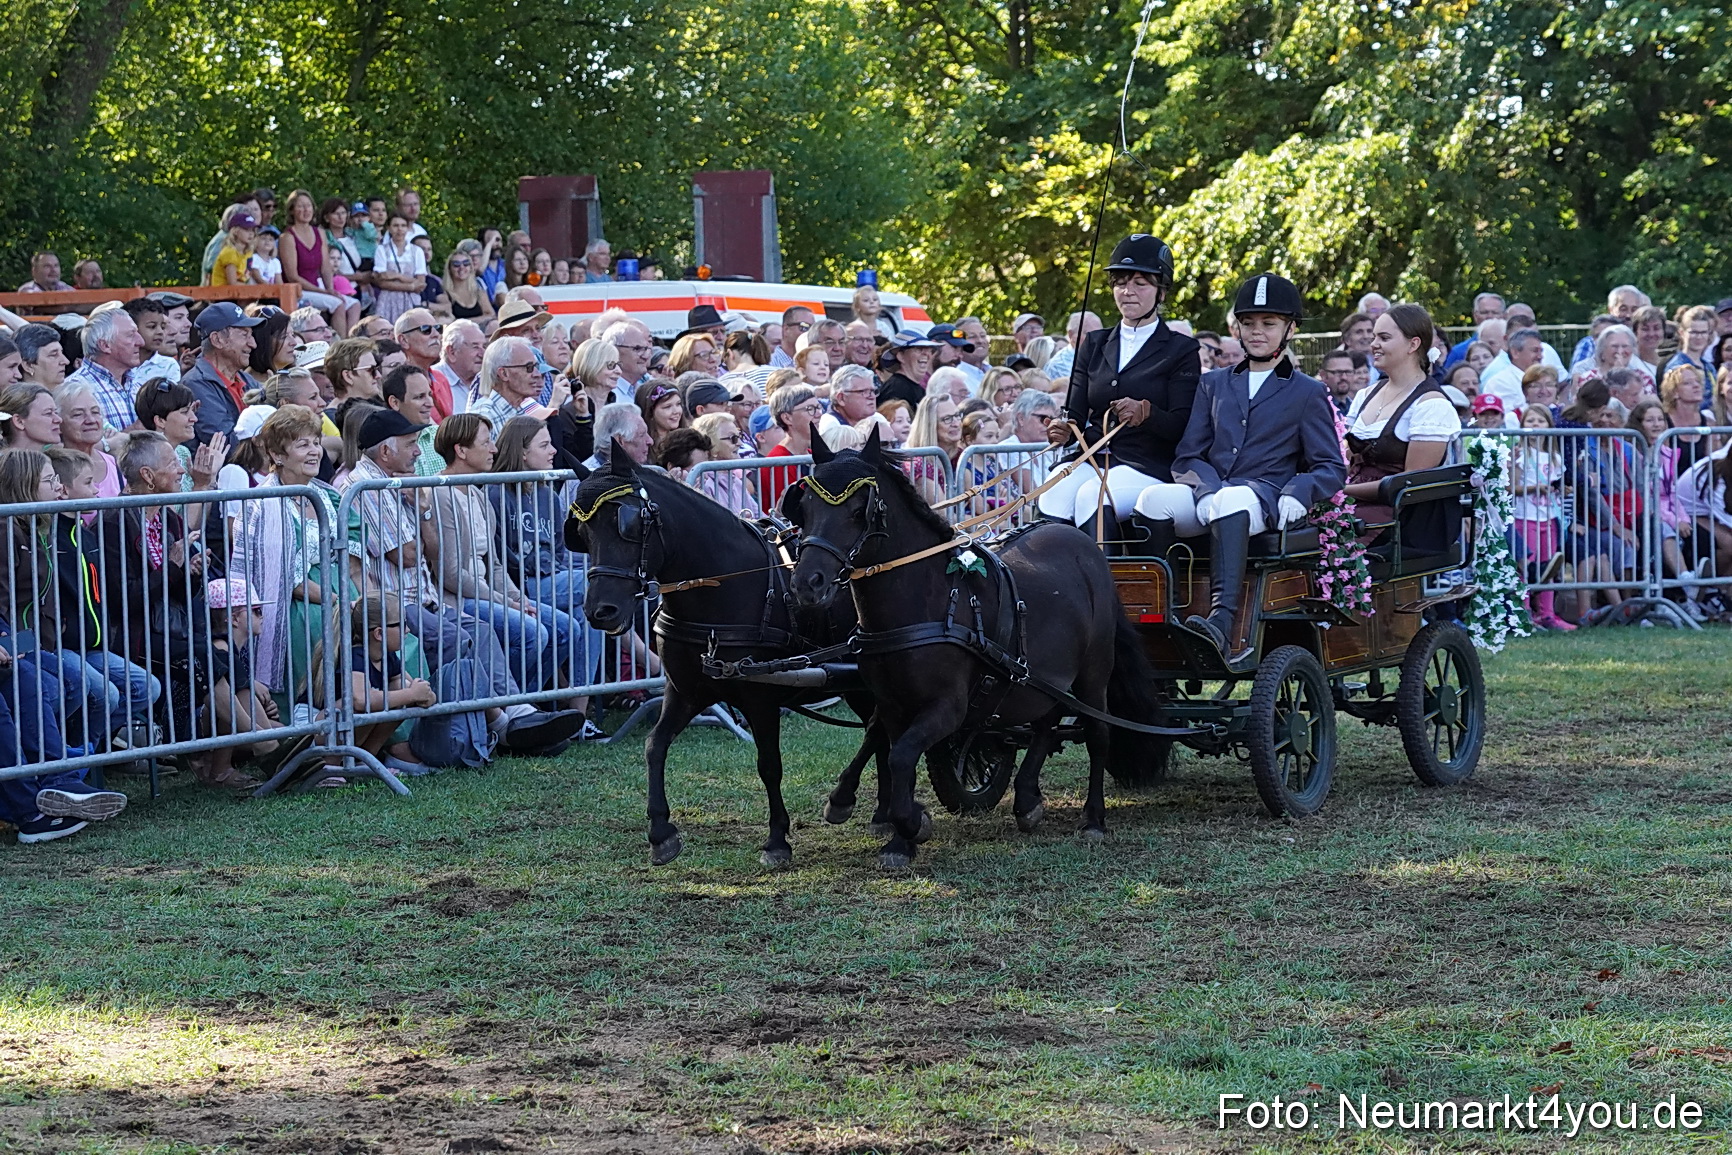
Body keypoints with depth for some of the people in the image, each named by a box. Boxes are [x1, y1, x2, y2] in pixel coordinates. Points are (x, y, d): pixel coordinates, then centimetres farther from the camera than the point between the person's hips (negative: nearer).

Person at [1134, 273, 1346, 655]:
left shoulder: (1308, 393, 16)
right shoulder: (1213, 385, 26)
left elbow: (1331, 468, 9)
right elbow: (1186, 457, 16)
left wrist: (1296, 494, -13)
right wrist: (1209, 487, -7)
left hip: (1265, 498, -4)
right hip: (1206, 494, 4)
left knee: (1232, 500, -41)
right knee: (1154, 499, -31)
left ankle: (1222, 622, -59)